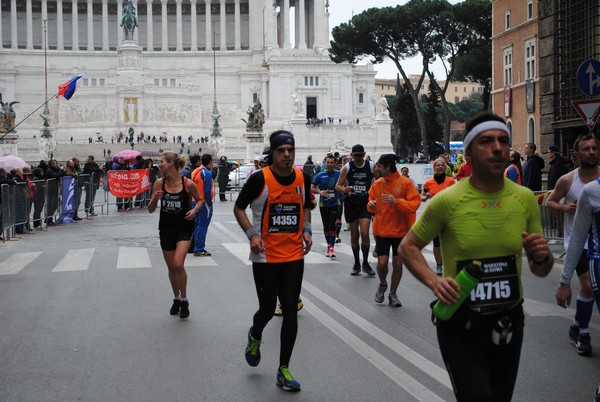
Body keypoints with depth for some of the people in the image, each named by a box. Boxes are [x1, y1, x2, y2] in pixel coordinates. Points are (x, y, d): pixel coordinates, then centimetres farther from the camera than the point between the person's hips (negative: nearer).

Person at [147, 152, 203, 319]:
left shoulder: (188, 184, -13)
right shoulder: (159, 183, -5)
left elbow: (199, 199, 6)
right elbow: (150, 210, 0)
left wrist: (195, 210, -14)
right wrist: (155, 199, -20)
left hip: (184, 228, -3)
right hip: (166, 228, 3)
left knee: (178, 264, -18)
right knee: (171, 268, 11)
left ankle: (184, 300, 3)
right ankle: (176, 299, 34)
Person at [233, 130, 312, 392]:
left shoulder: (302, 178, 1)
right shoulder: (259, 179, -12)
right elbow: (239, 208, -1)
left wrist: (306, 230, 0)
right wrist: (252, 234, -16)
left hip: (294, 255, 3)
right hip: (266, 256, -3)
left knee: (290, 311, 0)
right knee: (267, 309, 4)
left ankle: (283, 370, 10)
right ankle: (255, 336, 42)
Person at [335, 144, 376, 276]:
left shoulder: (371, 166, -1)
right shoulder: (347, 167, -2)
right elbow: (338, 185, -1)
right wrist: (344, 189, -22)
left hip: (366, 203, -1)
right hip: (351, 203, 1)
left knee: (364, 233, -13)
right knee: (354, 235, 7)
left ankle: (365, 263, 3)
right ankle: (356, 264, 20)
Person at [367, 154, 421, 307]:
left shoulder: (405, 183, -8)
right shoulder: (377, 184, 3)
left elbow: (414, 203, -13)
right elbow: (371, 200, 16)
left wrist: (396, 201, -26)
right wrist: (371, 204, -7)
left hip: (400, 230, -2)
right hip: (381, 229, 2)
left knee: (398, 263, 4)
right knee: (382, 261, -7)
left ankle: (393, 293, 23)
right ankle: (382, 284, 24)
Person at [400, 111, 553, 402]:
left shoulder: (525, 199, -2)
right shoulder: (447, 200, -13)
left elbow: (540, 271, 8)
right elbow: (408, 247, -1)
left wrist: (542, 257, -16)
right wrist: (434, 282, -19)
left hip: (509, 323, 4)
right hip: (460, 324, -4)